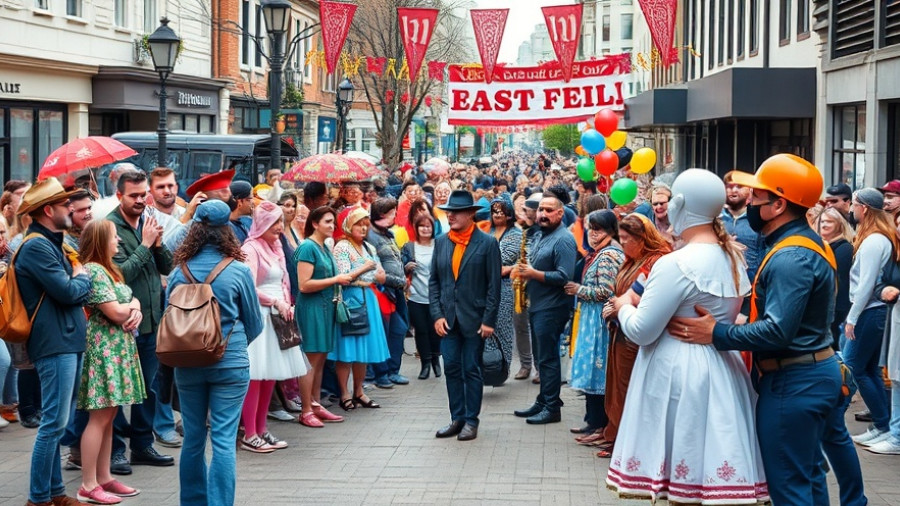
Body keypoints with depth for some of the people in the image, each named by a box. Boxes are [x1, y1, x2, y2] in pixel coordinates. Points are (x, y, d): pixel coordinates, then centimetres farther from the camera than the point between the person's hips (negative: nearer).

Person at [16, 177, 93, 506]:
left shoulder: (51, 244, 18)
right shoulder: (36, 247, -15)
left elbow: (77, 291, 19)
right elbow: (69, 292, -19)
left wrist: (78, 281, -3)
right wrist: (83, 278, 1)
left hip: (67, 342, 10)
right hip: (55, 344, -10)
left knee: (57, 423, 14)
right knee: (54, 424, -8)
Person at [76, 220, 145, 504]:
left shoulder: (107, 270, 16)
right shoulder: (93, 271, -14)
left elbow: (128, 302, 17)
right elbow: (115, 312, -18)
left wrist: (135, 309, -6)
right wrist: (134, 305, 1)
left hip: (118, 348, 10)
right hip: (104, 349, -10)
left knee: (109, 415, 11)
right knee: (100, 417, -8)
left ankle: (104, 478, 16)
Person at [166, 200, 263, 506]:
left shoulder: (179, 272, -2)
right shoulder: (238, 271, -8)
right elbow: (254, 324, 2)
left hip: (188, 364, 3)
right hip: (230, 364, -3)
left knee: (193, 438, 14)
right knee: (224, 440, -1)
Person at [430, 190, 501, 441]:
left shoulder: (487, 243, -6)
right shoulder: (441, 242, 6)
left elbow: (494, 285, -7)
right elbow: (434, 281, 8)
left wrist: (488, 320, -12)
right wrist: (437, 315, -2)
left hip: (474, 319, -4)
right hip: (447, 318, 4)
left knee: (472, 370, 4)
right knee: (452, 369, 7)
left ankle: (471, 420, 13)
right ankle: (457, 418, 17)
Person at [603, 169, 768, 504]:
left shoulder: (677, 264, -18)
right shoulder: (733, 258, 9)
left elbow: (641, 331, -16)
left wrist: (624, 308, 4)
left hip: (681, 374, -8)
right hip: (721, 368, 8)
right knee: (711, 468, 12)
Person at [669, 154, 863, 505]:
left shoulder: (790, 258, -22)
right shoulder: (807, 243, 11)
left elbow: (777, 331, -29)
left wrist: (716, 333, -26)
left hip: (794, 383, -11)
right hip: (821, 371, 11)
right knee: (809, 474, 25)